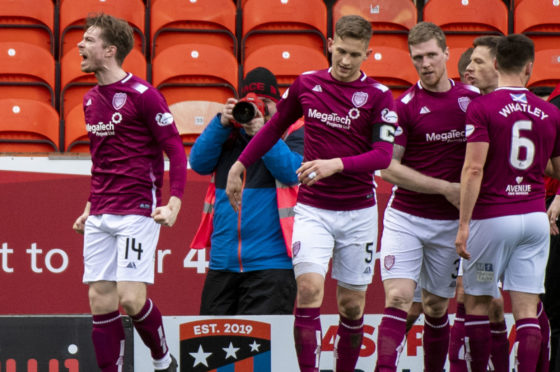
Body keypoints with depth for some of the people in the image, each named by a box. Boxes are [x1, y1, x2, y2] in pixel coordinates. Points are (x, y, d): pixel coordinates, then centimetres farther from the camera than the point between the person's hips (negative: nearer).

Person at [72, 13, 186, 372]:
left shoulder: (142, 94, -9)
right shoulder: (91, 100, 13)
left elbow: (176, 149, -8)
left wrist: (174, 204, -16)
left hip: (137, 211, -7)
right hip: (100, 217, 7)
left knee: (131, 298, -12)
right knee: (101, 301, 1)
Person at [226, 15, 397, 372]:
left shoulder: (378, 96, -5)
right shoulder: (306, 84, 3)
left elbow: (384, 154, -14)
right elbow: (275, 127, 19)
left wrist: (337, 164, -28)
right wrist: (239, 166, 20)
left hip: (358, 211, -1)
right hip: (313, 208, 1)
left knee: (352, 302, 6)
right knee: (309, 289, -17)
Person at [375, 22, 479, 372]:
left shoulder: (474, 98, 3)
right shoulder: (405, 106, -7)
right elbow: (389, 167, -9)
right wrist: (445, 188, -13)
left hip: (449, 224, 3)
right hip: (405, 218, -3)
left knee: (436, 307, 10)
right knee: (398, 299, -14)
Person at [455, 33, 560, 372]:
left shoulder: (481, 108, -8)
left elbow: (473, 169, -14)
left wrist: (463, 224, -12)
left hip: (492, 216, -3)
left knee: (477, 303, 10)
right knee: (527, 310, 2)